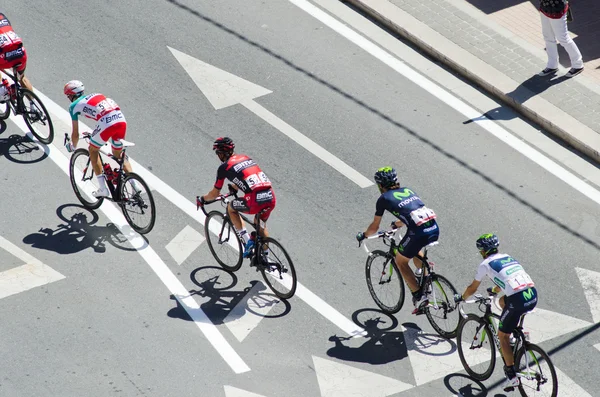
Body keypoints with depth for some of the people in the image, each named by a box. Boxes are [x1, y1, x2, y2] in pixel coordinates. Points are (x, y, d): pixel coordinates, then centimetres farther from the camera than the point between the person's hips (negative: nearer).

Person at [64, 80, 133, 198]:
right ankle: (134, 185, 14)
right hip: (121, 120, 6)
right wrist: (96, 134, 60)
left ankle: (103, 188, 15)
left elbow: (75, 133, 19)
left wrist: (73, 146, 39)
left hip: (106, 123, -6)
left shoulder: (74, 106, 16)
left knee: (93, 150, 19)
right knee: (118, 154, 25)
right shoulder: (95, 95, 33)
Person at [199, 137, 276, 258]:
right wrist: (234, 188, 62)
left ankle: (247, 241, 12)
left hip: (255, 200, -6)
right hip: (271, 198, 6)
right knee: (261, 226, 31)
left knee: (231, 208, 23)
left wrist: (202, 199, 34)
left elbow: (214, 194, 14)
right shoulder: (245, 158, 24)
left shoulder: (224, 167, 6)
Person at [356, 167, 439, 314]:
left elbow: (375, 226, 19)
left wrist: (363, 235, 38)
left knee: (401, 262, 18)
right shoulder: (407, 190, 26)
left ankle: (419, 297, 9)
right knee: (415, 249, 37)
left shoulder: (384, 198, 10)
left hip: (419, 232, -6)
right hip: (435, 229, 6)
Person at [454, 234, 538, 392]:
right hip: (533, 295, 6)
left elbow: (472, 289, 19)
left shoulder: (485, 264, 9)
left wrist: (461, 297, 39)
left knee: (502, 336, 10)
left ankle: (512, 377, 6)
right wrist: (493, 290, 63)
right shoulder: (507, 257, 26)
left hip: (518, 300, -6)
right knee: (504, 301, 34)